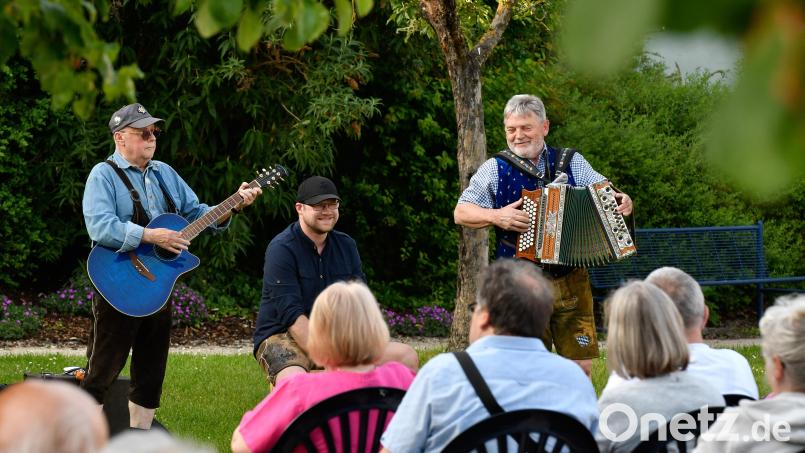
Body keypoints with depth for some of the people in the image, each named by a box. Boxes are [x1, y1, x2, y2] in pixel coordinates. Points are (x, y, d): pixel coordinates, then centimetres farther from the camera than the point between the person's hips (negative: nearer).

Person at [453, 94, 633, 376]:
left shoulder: (573, 163, 10)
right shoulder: (494, 170, 5)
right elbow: (461, 213, 4)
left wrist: (621, 201, -10)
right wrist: (495, 216, -14)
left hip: (571, 281, 2)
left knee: (582, 367, 0)